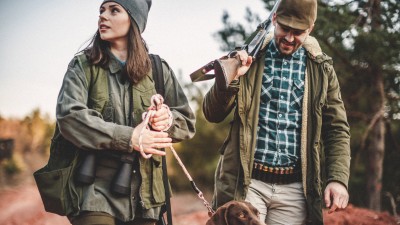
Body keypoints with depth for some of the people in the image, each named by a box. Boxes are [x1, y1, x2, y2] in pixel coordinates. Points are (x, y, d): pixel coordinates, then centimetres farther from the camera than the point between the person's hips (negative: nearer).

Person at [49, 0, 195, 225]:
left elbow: (188, 122, 13)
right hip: (97, 193, -3)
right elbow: (69, 117, -13)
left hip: (143, 195, 3)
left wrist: (168, 119, -11)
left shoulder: (157, 69, 9)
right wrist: (130, 137, -20)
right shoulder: (83, 65, 3)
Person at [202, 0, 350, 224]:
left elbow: (337, 129, 7)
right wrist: (230, 79, -15)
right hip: (247, 182, -1)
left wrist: (338, 179, -6)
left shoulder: (321, 69, 7)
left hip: (295, 188, 1)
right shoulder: (250, 57, 5)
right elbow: (213, 114, 3)